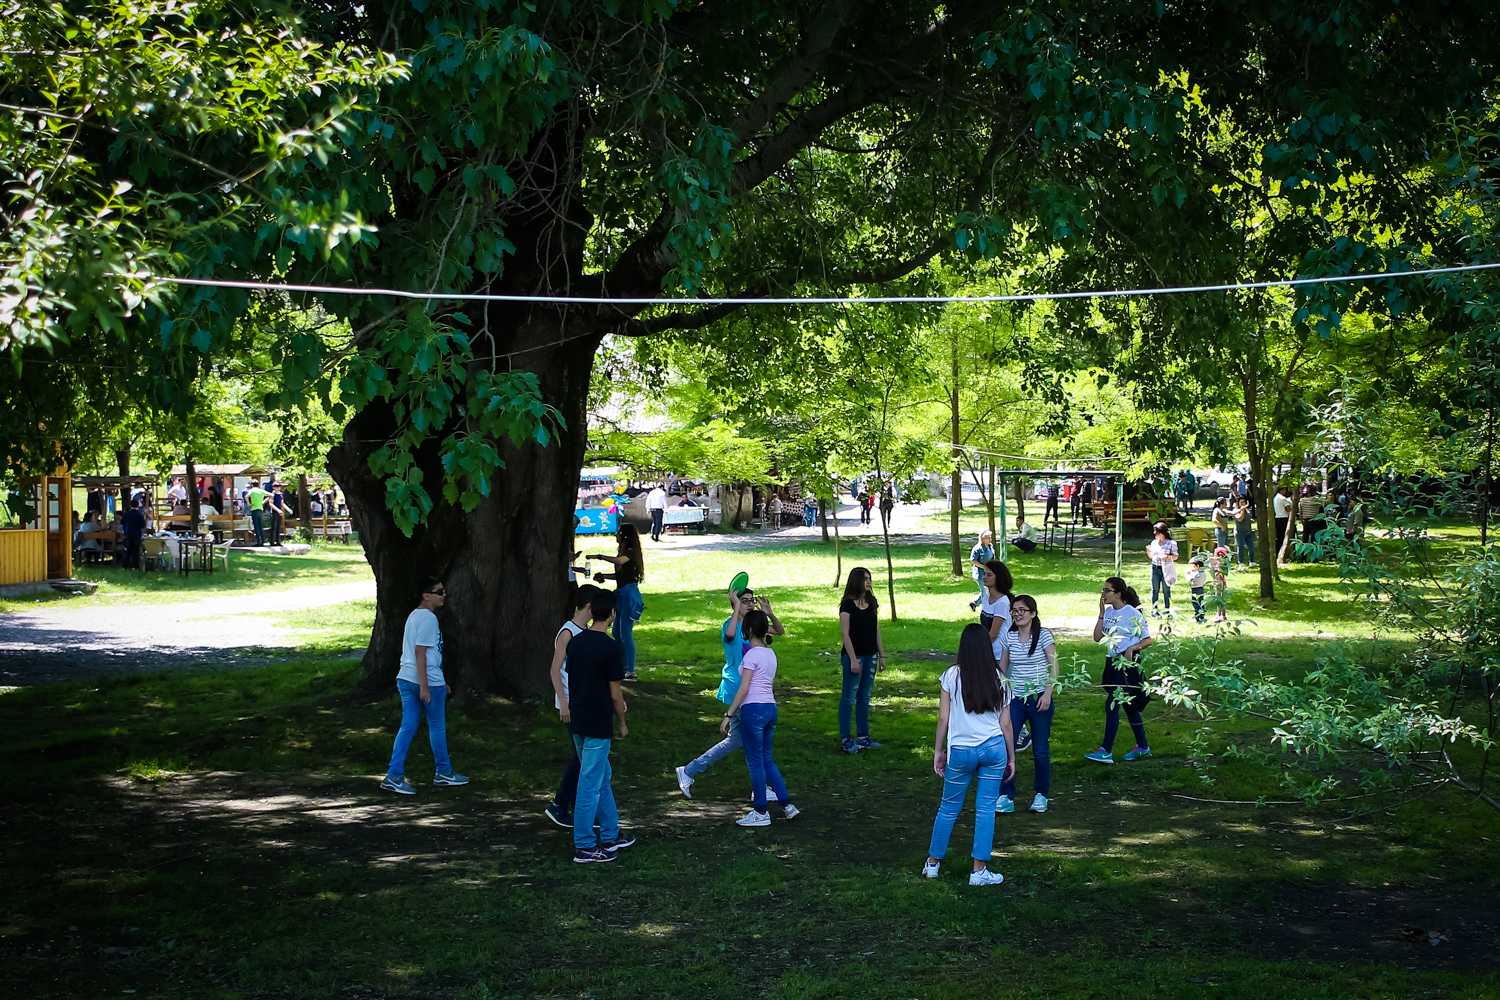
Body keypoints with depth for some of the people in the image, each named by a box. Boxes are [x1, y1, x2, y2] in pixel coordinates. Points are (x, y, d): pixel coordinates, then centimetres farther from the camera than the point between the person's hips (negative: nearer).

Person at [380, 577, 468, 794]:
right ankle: (443, 772, 20)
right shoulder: (428, 618, -14)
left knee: (407, 727, 6)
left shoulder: (414, 615, 17)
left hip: (406, 679, 9)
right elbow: (420, 653, -19)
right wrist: (425, 686, -21)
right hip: (428, 680, -9)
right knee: (437, 726, 7)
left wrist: (440, 681, 29)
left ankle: (394, 776, 0)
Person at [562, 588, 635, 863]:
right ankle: (584, 846, 5)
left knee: (602, 777, 20)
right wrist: (622, 722, 2)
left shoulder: (575, 641, 4)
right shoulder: (612, 647, -17)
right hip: (598, 724, -8)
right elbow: (615, 693, -13)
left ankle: (610, 835, 30)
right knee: (590, 784, -1)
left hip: (577, 720, 8)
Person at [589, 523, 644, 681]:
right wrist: (603, 576, 9)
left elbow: (619, 561, -34)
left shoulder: (631, 552, -13)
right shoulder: (623, 551, 16)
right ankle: (624, 667, 26)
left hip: (629, 594, -10)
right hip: (621, 594, 10)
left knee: (626, 634, -8)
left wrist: (599, 556, -27)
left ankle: (631, 672, -5)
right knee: (617, 633, 16)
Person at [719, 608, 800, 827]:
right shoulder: (770, 653, 13)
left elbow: (744, 688, -16)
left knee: (756, 761, 2)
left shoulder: (752, 654, -12)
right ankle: (786, 805, 16)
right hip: (771, 708, 8)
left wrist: (728, 714, -13)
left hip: (753, 709, -8)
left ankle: (761, 812, 8)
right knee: (767, 760, 17)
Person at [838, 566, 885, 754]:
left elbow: (876, 631, 14)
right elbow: (845, 633, -13)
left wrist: (881, 655, 12)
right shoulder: (848, 604, -11)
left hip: (870, 656, 7)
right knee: (849, 697, -1)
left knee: (864, 697, 12)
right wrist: (853, 659, -17)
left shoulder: (872, 603, 10)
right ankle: (845, 739, 4)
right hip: (854, 655, -7)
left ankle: (862, 737, 18)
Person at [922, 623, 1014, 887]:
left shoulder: (951, 676, -6)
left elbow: (943, 719, -3)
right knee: (986, 809, 6)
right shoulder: (998, 679, 0)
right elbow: (1006, 724, 4)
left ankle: (932, 863, 26)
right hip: (994, 748, 1)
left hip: (961, 751, -1)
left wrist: (938, 750, 9)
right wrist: (1011, 758, 13)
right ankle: (979, 871, 8)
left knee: (949, 808, 12)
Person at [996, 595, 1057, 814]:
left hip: (1039, 698, -3)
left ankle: (1040, 795, 22)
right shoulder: (1009, 636, 5)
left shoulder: (1043, 635, -6)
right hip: (1015, 699, 3)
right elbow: (1002, 668, 13)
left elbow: (1054, 666, -8)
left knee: (1040, 750, 5)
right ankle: (1006, 797, -3)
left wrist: (1048, 692, -18)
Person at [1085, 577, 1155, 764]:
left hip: (1127, 663, -8)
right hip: (1112, 662, 8)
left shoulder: (1133, 614, -13)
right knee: (1128, 705, 16)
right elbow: (1097, 637, 0)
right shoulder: (1108, 612, 5)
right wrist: (1101, 613, -5)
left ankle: (1106, 751, -11)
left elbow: (1148, 640, -9)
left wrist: (1132, 648, -26)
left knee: (1112, 704, -12)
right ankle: (1142, 747, 28)